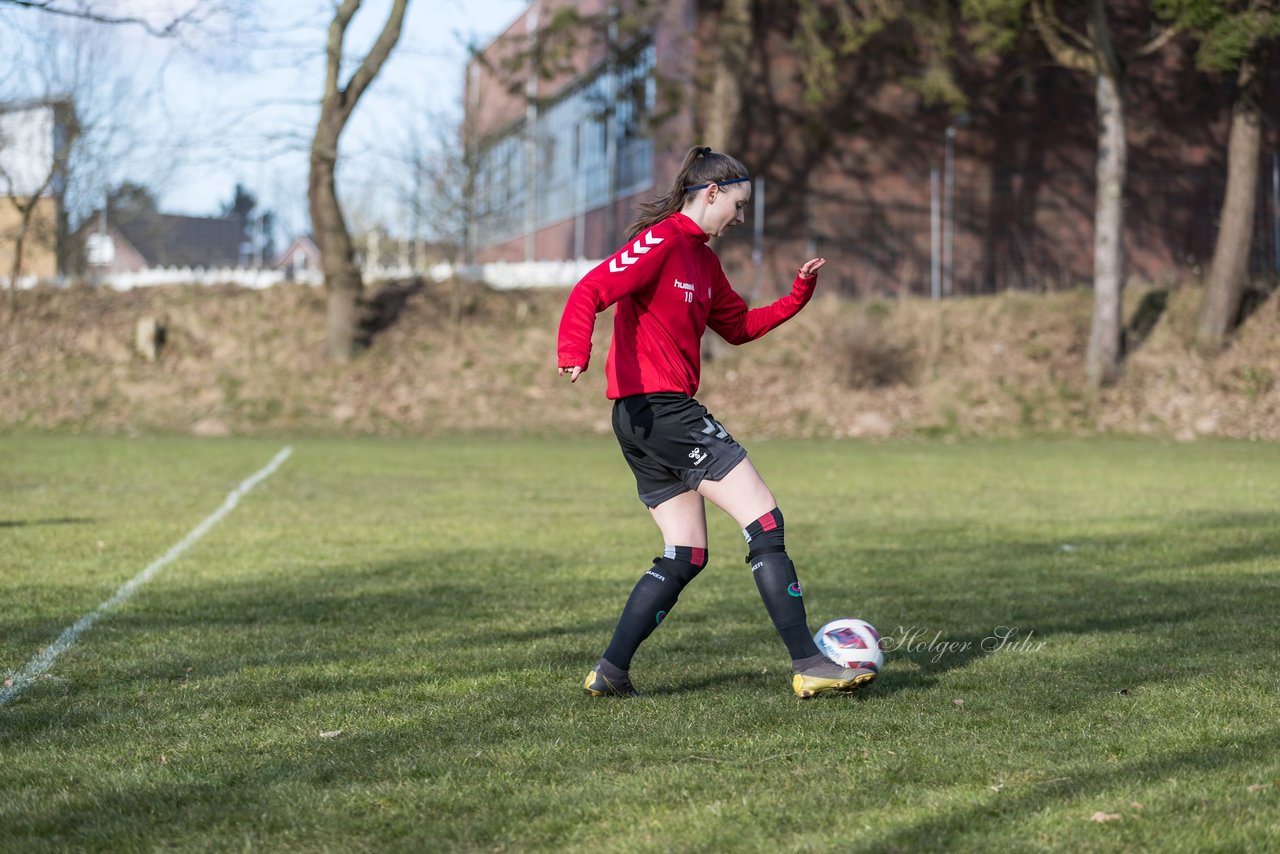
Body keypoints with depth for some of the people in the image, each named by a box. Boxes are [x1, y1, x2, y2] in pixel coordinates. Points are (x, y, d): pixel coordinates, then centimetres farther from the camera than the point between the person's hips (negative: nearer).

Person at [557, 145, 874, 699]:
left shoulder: (702, 259, 19)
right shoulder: (661, 242, -10)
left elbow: (739, 326, 27)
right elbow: (590, 293, -20)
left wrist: (798, 295, 16)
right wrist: (575, 353, -36)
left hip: (644, 422, 11)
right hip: (658, 405, -11)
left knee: (686, 556, 11)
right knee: (765, 522, -10)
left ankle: (611, 673, 9)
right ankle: (808, 665, -10)